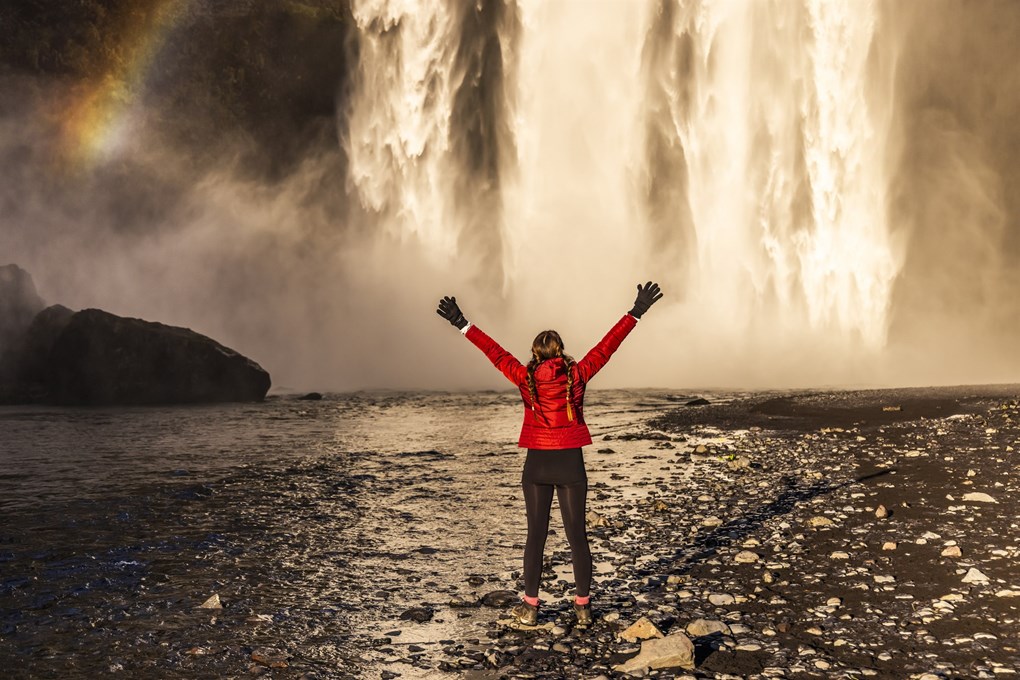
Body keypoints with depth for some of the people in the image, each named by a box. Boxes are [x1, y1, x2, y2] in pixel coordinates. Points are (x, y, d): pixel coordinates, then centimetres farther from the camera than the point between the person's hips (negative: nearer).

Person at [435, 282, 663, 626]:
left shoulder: (526, 378, -5)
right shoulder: (576, 375, -5)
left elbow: (496, 353, -1)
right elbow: (607, 346, -3)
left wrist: (464, 325, 4)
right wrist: (636, 313, 1)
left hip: (537, 465, 0)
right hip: (571, 464, 0)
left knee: (536, 535, 9)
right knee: (577, 535, 6)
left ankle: (529, 607, 14)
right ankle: (583, 607, 12)